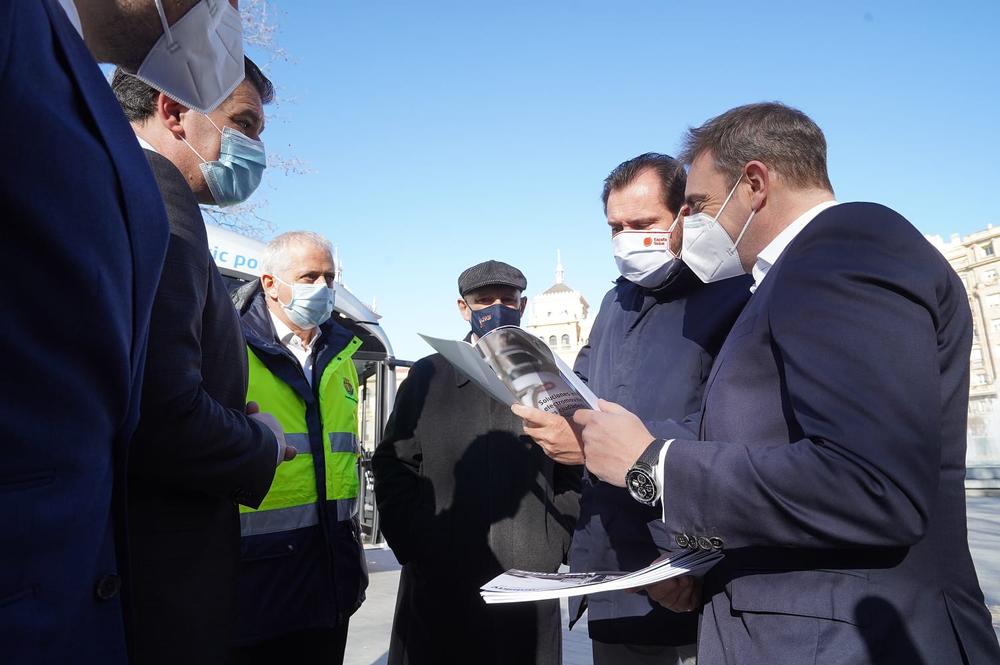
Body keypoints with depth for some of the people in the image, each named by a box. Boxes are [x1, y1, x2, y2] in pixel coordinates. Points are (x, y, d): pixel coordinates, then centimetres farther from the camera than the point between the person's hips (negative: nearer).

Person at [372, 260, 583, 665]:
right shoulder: (428, 375, 7)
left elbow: (573, 475, 7)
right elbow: (393, 468, 3)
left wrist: (555, 546, -2)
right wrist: (415, 547, -5)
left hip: (530, 585, 1)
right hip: (440, 586, 0)